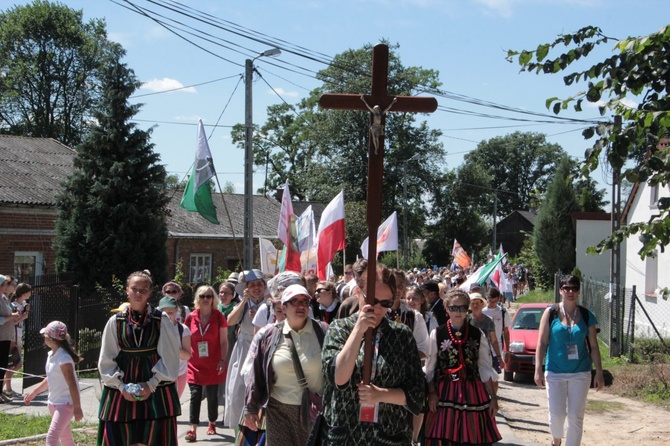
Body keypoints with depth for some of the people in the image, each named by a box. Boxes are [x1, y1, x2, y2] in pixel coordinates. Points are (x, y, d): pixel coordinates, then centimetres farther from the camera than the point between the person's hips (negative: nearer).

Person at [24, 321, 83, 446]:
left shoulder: (64, 358, -21)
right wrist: (34, 392, 24)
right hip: (54, 403, 9)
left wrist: (77, 408, -22)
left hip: (66, 403, -9)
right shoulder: (51, 355, 6)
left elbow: (72, 384, -22)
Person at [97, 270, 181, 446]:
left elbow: (169, 357, -3)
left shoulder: (162, 320, -3)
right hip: (122, 391, 2)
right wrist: (120, 386, -6)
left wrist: (152, 384, -10)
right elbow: (107, 360, 5)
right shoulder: (115, 322, 2)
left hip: (156, 390, -1)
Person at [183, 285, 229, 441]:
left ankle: (212, 424, 27)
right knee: (195, 396, -6)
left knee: (212, 396, 8)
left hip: (213, 364, -1)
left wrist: (223, 360, -9)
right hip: (195, 364, 1)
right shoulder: (191, 317, 1)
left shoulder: (219, 317, -4)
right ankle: (193, 429, -7)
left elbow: (224, 341, -2)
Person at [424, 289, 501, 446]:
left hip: (472, 393, 1)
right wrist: (431, 392, -8)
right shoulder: (437, 334, -1)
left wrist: (493, 397, 3)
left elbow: (484, 369, 5)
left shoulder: (478, 335, 4)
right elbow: (430, 368, 1)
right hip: (444, 392, -1)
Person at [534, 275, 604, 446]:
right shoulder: (551, 313, -2)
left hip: (581, 373, 1)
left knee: (576, 417, 1)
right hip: (555, 372, -1)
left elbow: (593, 346, 5)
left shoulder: (586, 316, 3)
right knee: (557, 414, 0)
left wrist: (599, 372, 0)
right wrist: (538, 369, -8)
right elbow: (542, 343, -3)